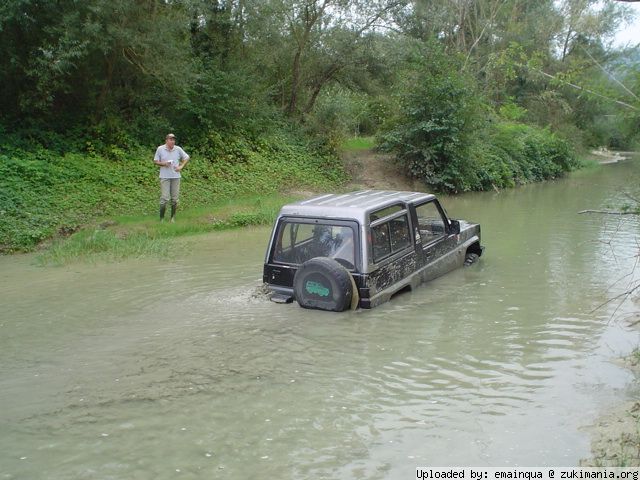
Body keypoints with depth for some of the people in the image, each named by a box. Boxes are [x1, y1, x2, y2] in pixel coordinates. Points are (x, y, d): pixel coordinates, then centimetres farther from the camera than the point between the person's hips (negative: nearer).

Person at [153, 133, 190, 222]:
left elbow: (186, 158, 14)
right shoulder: (160, 149, -2)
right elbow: (155, 161, 5)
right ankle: (161, 218, 3)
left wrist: (181, 166, 1)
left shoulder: (178, 149, 2)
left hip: (176, 176, 2)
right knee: (164, 198, -7)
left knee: (174, 199, 5)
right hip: (164, 177, -2)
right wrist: (163, 163, -14)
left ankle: (173, 217, 17)